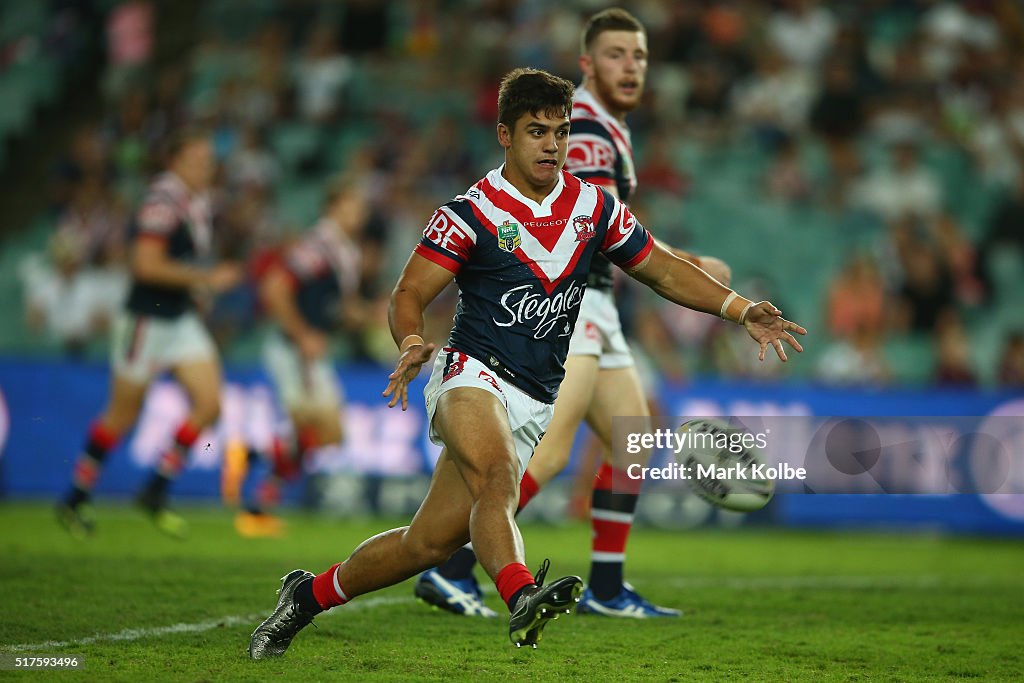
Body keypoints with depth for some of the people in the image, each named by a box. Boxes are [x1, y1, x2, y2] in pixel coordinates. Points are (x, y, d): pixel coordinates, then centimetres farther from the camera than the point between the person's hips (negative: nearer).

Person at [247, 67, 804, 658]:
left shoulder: (594, 206, 8)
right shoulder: (471, 214, -6)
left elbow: (662, 271, 16)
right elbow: (409, 294, -9)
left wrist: (743, 310, 4)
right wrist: (412, 344, -31)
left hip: (532, 405, 4)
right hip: (472, 377, -4)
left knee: (429, 542, 2)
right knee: (498, 477, -37)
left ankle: (309, 595, 20)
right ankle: (520, 596, -60)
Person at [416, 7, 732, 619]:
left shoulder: (608, 126, 19)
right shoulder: (582, 126, -15)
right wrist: (692, 267, -18)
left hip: (589, 306, 11)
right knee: (549, 452, -19)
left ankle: (606, 590, 14)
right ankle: (451, 570, -18)